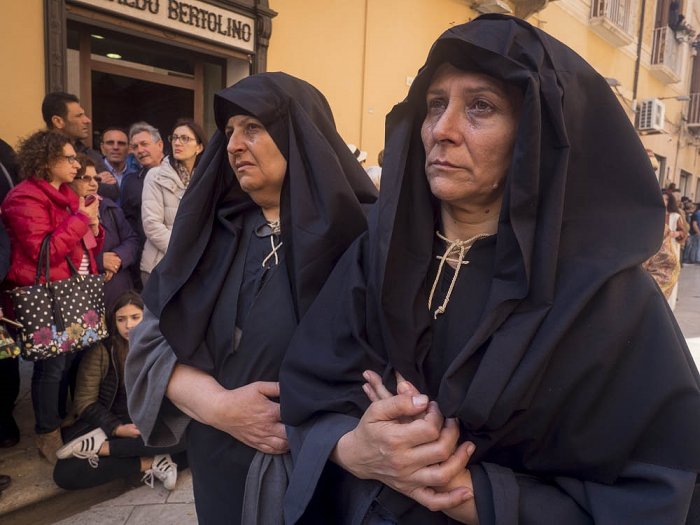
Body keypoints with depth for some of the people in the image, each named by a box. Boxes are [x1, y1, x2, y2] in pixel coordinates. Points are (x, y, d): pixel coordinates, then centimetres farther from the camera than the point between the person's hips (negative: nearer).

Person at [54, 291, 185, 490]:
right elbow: (85, 403, -6)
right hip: (108, 426, -1)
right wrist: (117, 429, -19)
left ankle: (103, 447, -24)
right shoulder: (101, 351, -5)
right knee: (64, 473, -28)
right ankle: (148, 463, -21)